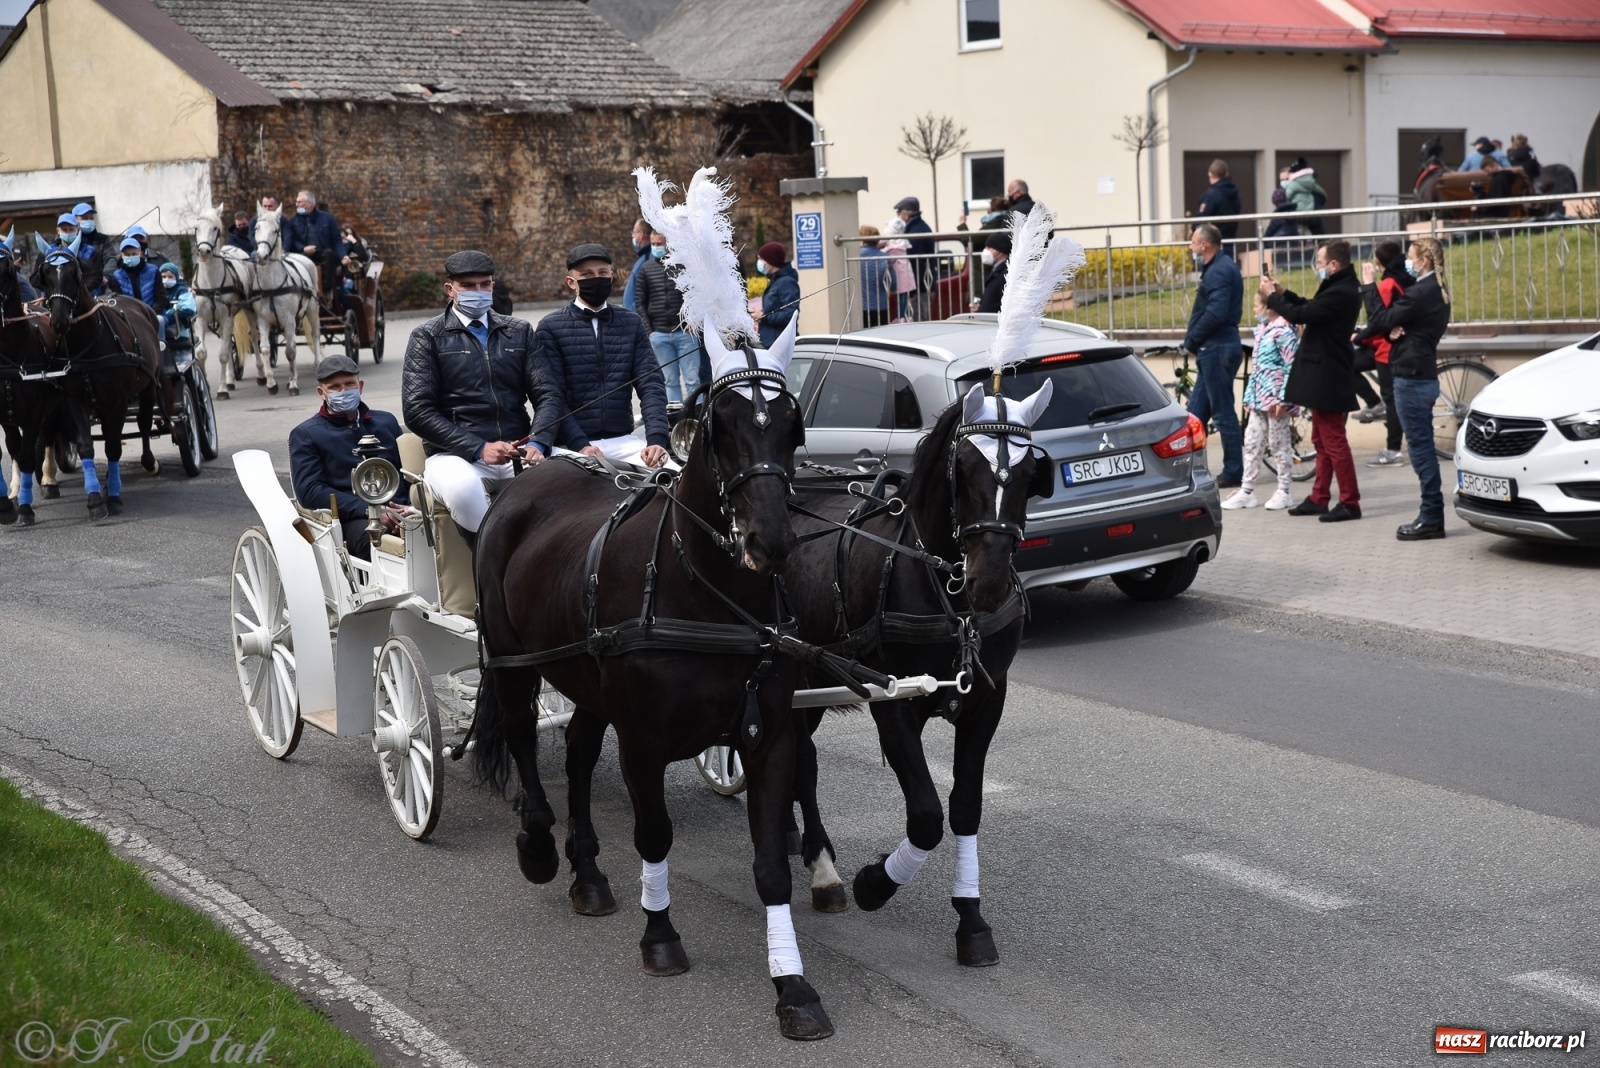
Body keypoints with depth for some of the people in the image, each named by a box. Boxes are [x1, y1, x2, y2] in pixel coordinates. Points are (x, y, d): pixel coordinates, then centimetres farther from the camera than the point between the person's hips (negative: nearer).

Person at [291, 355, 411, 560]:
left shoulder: (386, 421, 27)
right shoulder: (305, 435, 14)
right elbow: (309, 491, 1)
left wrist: (411, 506, -3)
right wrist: (369, 510, -11)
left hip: (398, 512, 3)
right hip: (354, 518, -3)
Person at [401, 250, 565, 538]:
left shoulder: (520, 332, 19)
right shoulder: (428, 337, 8)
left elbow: (547, 394, 11)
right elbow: (417, 410, -2)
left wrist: (538, 444, -11)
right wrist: (479, 449, -12)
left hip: (518, 454, 3)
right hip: (456, 455, -3)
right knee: (463, 487, -39)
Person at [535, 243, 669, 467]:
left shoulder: (633, 324, 11)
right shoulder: (550, 327, 2)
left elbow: (651, 385, 3)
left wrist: (656, 439, -14)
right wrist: (580, 445, -19)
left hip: (623, 440, 3)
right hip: (572, 445, -3)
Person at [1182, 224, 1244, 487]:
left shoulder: (1219, 271, -15)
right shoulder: (1221, 267, 18)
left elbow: (1216, 313, -26)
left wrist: (1191, 339, -14)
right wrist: (1193, 337, 8)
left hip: (1217, 348, -11)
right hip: (1213, 348, 11)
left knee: (1222, 412, -3)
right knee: (1196, 411, 13)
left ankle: (1233, 471, 3)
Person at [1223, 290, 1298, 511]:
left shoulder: (1283, 331, -14)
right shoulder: (1262, 330, 14)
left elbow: (1292, 367, -17)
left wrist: (1283, 399, -20)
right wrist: (1249, 396, 17)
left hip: (1275, 399, -9)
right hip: (1259, 398, 9)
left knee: (1278, 444, 0)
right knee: (1252, 443, 9)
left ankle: (1283, 492, 10)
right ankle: (1246, 491, 13)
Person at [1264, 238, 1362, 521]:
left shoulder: (1340, 293, -23)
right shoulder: (1341, 288, 11)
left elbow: (1299, 315, -23)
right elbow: (1310, 309, 19)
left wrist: (1272, 296, -9)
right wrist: (1283, 293, 10)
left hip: (1327, 378, -11)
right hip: (1324, 376, 11)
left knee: (1333, 441, -6)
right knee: (1322, 441, 16)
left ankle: (1350, 502, -2)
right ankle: (1319, 498, 23)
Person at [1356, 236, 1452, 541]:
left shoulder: (1421, 292, -16)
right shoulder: (1437, 292, 16)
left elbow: (1382, 322, -14)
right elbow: (1401, 321, 15)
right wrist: (1393, 330, -8)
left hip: (1411, 377, -10)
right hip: (1425, 375, 10)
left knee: (1420, 447, -8)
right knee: (1423, 446, 13)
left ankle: (1431, 518, -6)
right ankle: (1431, 513, 16)